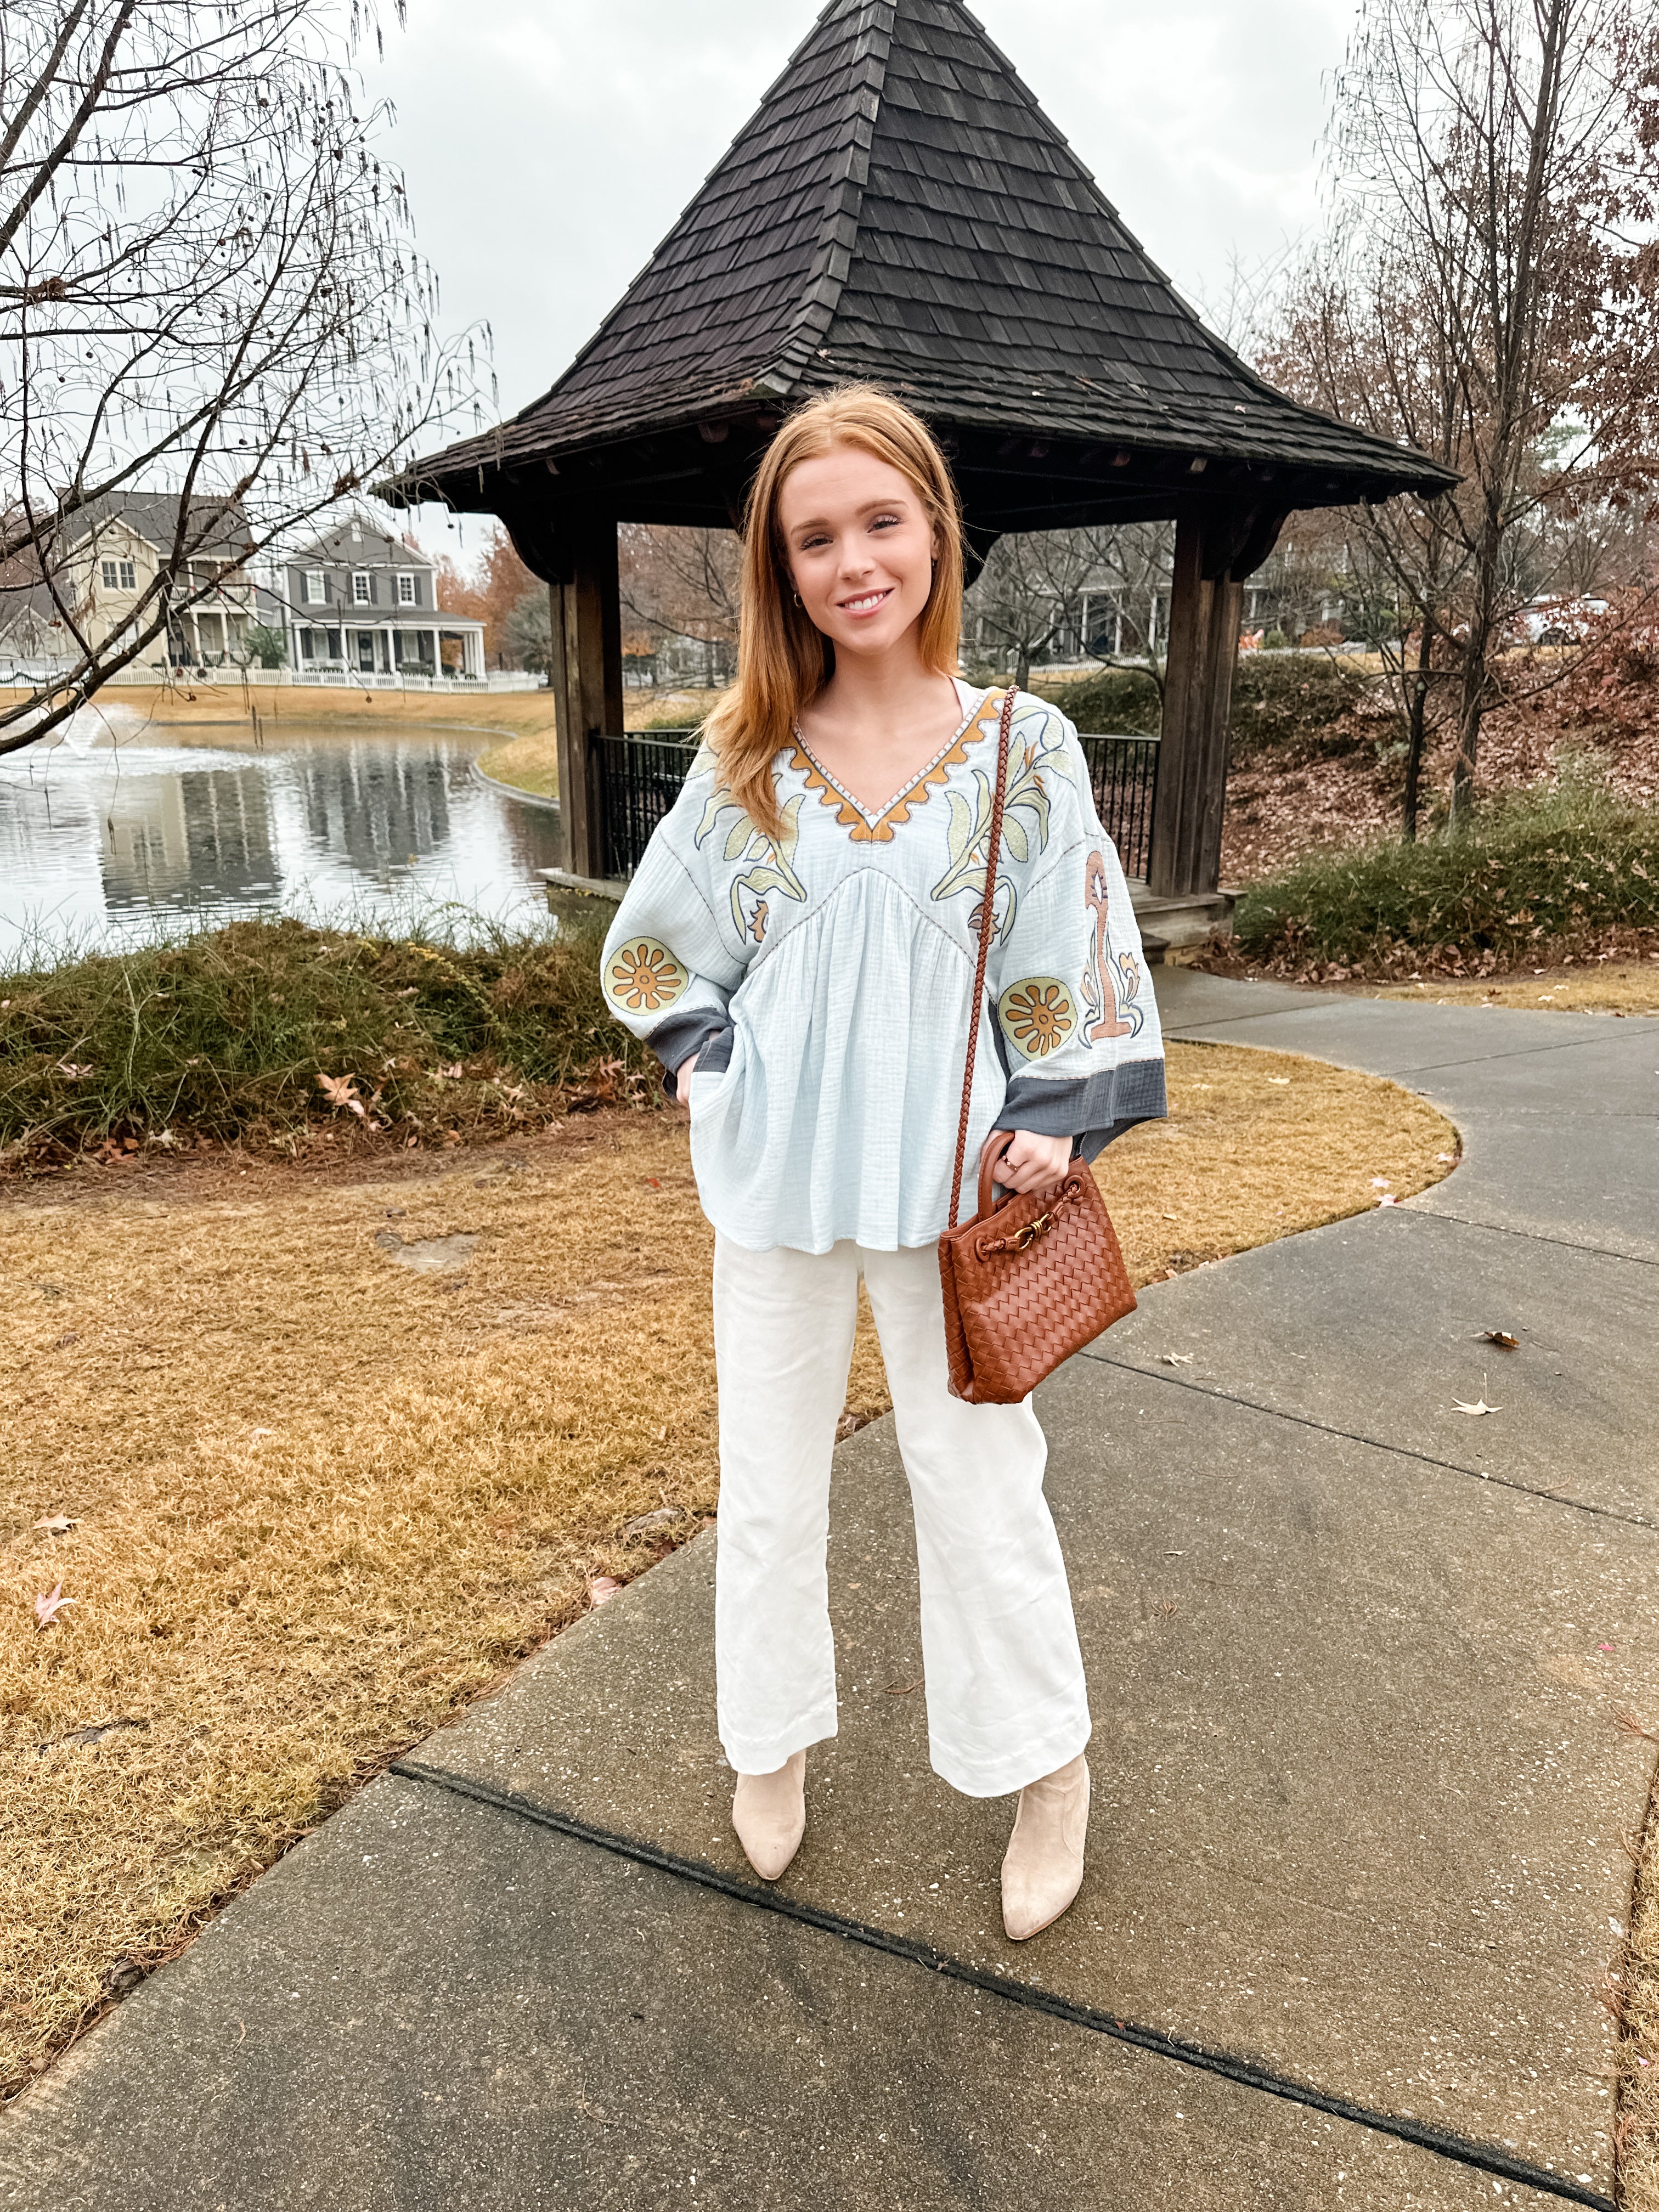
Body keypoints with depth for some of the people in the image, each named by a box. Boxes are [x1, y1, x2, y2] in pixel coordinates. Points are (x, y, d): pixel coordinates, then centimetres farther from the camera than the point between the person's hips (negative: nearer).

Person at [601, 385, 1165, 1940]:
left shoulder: (1025, 748, -5)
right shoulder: (745, 755, 0)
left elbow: (1072, 956, 0)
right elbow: (666, 936, 11)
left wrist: (1052, 1116, -8)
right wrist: (700, 1058, -1)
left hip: (944, 1175, -2)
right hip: (774, 1176, 2)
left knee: (976, 1474, 10)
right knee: (769, 1474, 14)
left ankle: (1046, 1767, 33)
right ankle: (773, 1738, 39)